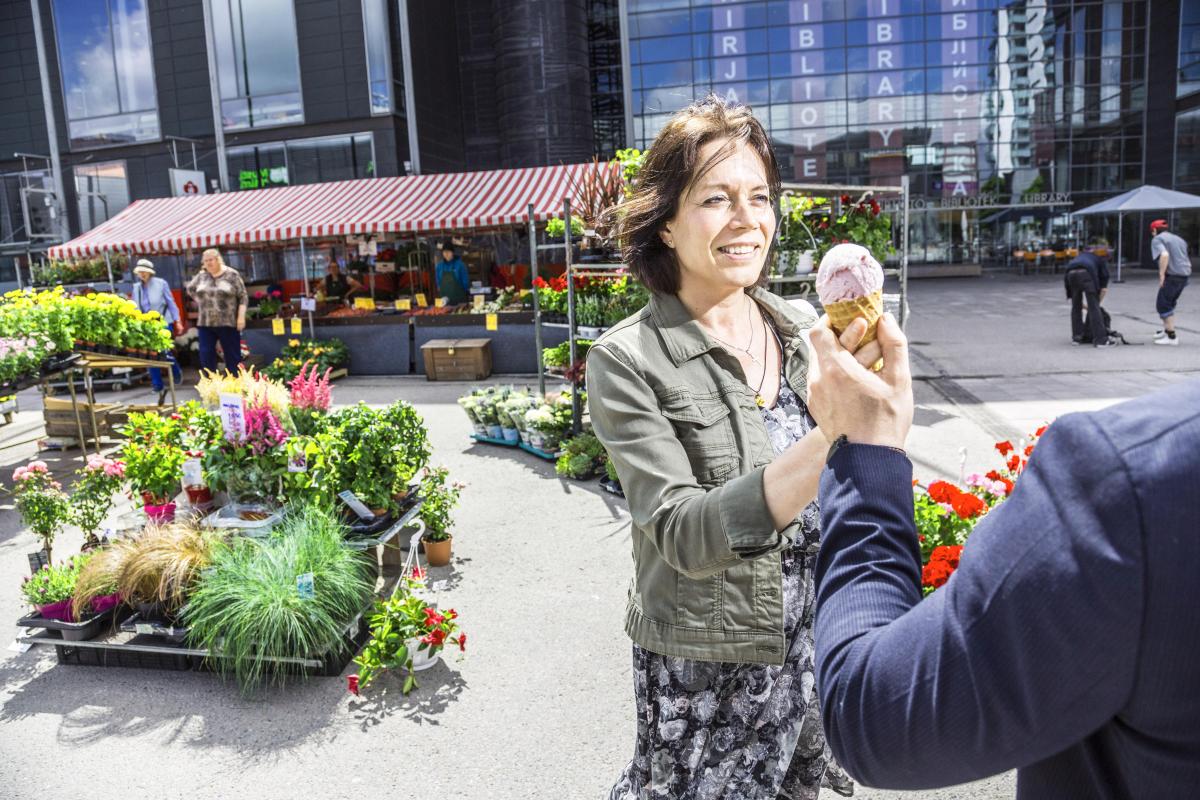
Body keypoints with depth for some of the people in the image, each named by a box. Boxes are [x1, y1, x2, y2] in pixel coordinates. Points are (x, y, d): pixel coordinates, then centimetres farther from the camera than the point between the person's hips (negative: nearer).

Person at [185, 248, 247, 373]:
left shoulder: (232, 274, -3)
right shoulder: (201, 276, 9)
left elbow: (242, 297, -5)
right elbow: (190, 289, 27)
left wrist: (241, 317, -12)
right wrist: (200, 301, 14)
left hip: (228, 323, -4)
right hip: (205, 323, 4)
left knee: (233, 356, 1)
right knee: (206, 355, 1)